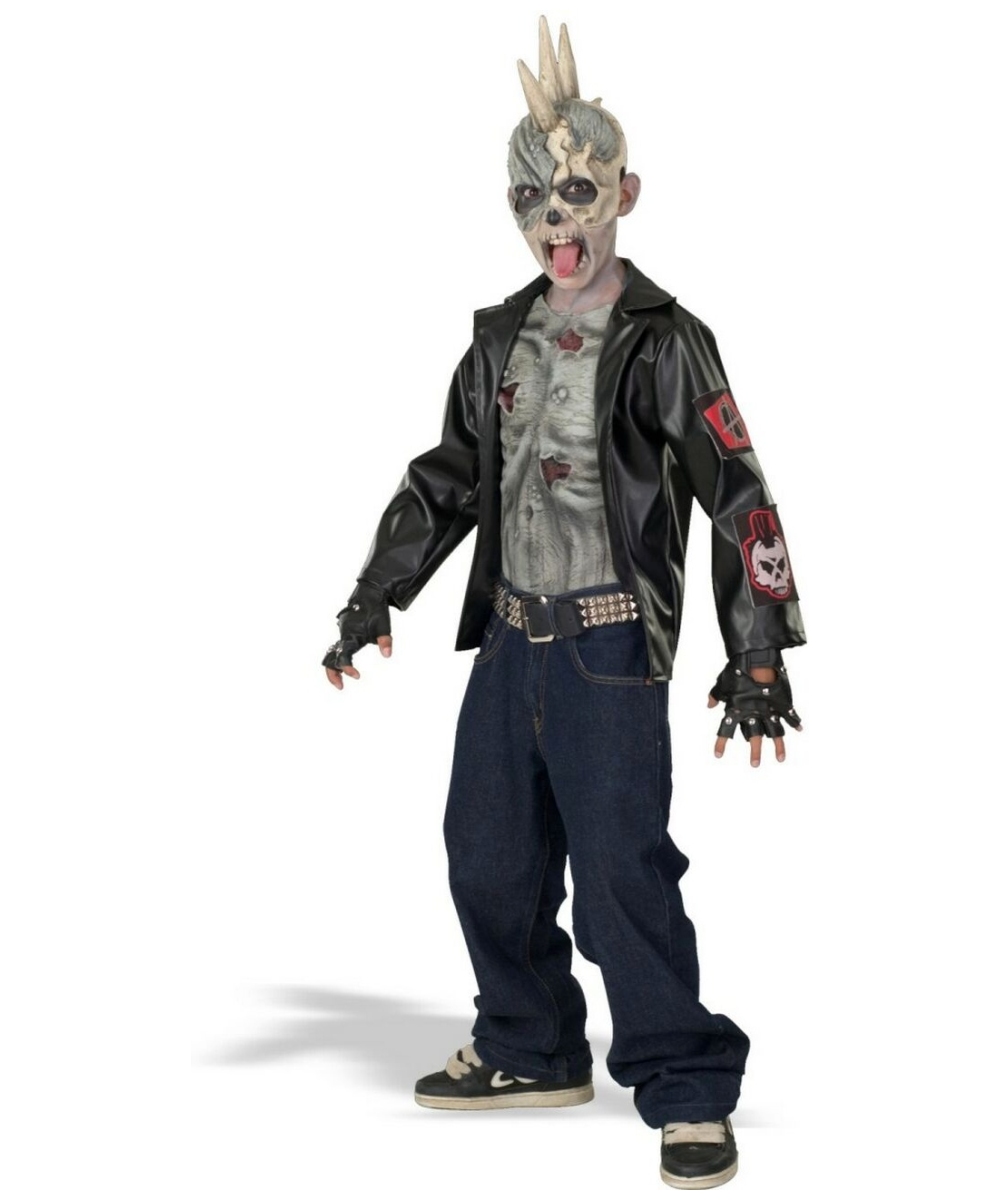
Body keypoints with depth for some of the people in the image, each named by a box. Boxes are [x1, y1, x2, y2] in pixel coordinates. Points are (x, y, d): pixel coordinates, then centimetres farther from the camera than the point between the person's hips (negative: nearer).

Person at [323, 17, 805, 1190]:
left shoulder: (661, 342, -8)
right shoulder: (503, 338, 11)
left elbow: (738, 497, -12)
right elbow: (447, 477, 20)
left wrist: (756, 656, -19)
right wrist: (375, 599, 18)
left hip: (608, 646, -7)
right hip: (510, 636, 7)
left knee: (622, 871, -10)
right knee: (489, 858, 12)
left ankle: (689, 1091, 2)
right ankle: (532, 1051, 30)